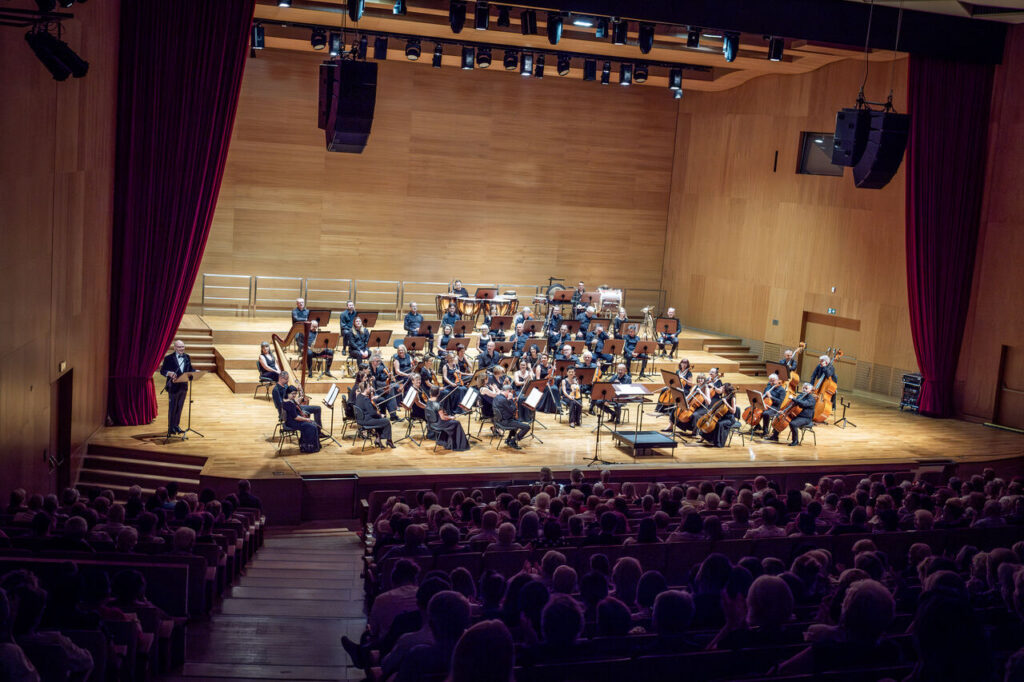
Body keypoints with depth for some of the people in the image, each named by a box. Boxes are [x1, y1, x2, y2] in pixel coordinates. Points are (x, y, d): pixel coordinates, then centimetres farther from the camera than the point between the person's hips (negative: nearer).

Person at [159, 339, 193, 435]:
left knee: (179, 407, 14)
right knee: (172, 408, 3)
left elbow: (190, 369, 11)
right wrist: (169, 373, -32)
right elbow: (162, 370, -11)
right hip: (173, 387, -5)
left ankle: (176, 426, 26)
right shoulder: (169, 358, -10)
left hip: (183, 387, 5)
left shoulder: (187, 357, 6)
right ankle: (170, 428, 12)